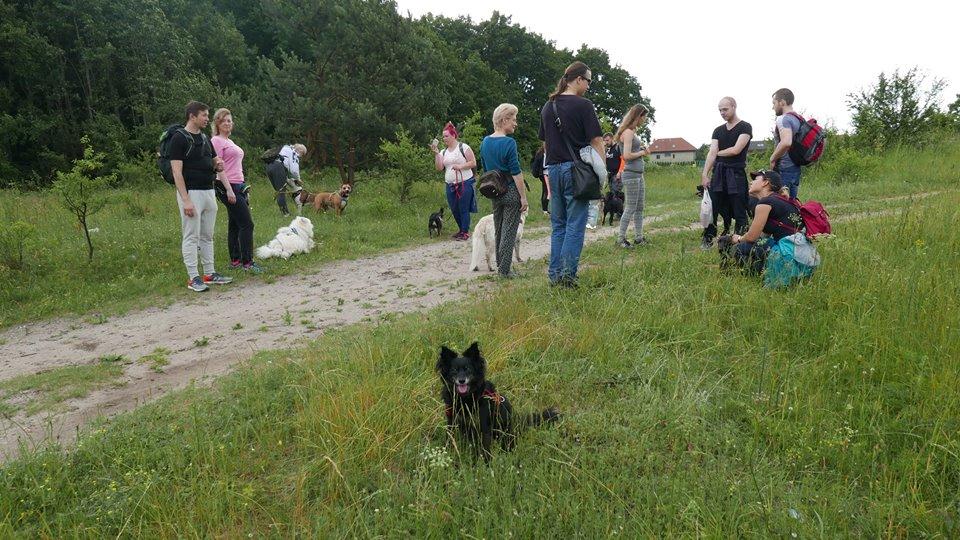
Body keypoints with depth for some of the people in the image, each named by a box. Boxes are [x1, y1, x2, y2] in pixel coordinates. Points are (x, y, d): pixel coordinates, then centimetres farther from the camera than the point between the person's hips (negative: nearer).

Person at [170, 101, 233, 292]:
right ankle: (193, 278, 1)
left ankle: (209, 273, 19)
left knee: (207, 236, 12)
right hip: (191, 193, -8)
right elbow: (177, 172, -15)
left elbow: (216, 164, 23)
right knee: (191, 237, -3)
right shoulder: (179, 138, -10)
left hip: (209, 192, 8)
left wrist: (218, 165, -3)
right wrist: (186, 200, -22)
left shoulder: (205, 138, 14)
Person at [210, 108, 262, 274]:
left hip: (238, 186, 9)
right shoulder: (216, 141, -7)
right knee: (247, 224, -12)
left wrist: (242, 188, 21)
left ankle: (235, 260, 16)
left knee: (234, 224, 11)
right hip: (228, 186, -9)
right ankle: (247, 262, -10)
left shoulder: (230, 141, 20)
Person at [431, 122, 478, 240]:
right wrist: (436, 153, -6)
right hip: (450, 185, 6)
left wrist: (460, 166, -18)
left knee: (464, 209, -4)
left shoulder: (463, 147, -4)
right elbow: (439, 168, 1)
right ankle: (462, 230, 25)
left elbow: (473, 163, -6)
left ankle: (465, 232, 5)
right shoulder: (443, 152, 12)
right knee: (454, 210, 10)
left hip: (465, 183, -6)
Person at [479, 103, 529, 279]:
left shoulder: (485, 142, 5)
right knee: (509, 232, 0)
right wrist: (524, 197, -14)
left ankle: (499, 265, 27)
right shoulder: (509, 143, -16)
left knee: (498, 230, 17)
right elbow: (516, 173, -17)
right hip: (511, 192, -7)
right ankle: (504, 270, 3)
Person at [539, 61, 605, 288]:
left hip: (553, 169, 6)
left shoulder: (547, 107, 12)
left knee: (557, 225, 13)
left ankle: (554, 274, 13)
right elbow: (596, 142, -10)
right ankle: (568, 275, -3)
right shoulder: (583, 105, -8)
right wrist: (602, 173, -5)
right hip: (576, 169, -6)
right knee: (575, 225, -1)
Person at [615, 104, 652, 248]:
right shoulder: (628, 132, -14)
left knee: (639, 208, 12)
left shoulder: (633, 132, 14)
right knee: (630, 208, -5)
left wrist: (642, 149, 7)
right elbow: (627, 155, -21)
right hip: (631, 174, -10)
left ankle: (639, 238, 18)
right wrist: (642, 153, -7)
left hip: (638, 174, 10)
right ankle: (621, 238, 2)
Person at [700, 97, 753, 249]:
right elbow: (712, 153, 3)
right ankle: (707, 241, 9)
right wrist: (705, 174, -7)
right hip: (718, 174, 5)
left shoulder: (745, 127, -1)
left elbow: (736, 150, -13)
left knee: (739, 213, 1)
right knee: (711, 208, 2)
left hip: (736, 174, -5)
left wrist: (717, 153, 2)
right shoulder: (718, 130, 14)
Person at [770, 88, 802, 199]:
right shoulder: (799, 119, 16)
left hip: (784, 169, -10)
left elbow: (786, 142, -29)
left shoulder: (783, 119, -13)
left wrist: (772, 159, -17)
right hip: (796, 168, 10)